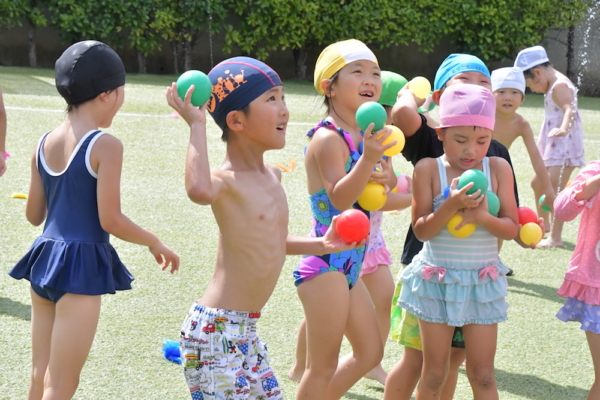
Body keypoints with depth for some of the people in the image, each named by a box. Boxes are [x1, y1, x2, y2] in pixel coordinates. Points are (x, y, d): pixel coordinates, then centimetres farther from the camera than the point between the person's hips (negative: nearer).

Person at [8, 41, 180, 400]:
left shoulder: (45, 144, 7)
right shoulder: (106, 145, -13)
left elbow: (34, 215, 13)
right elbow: (110, 220, -15)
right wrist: (156, 243, 0)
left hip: (45, 258, 7)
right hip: (82, 265, -7)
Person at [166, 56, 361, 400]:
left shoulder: (273, 176, 11)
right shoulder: (225, 181, -17)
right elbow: (199, 190, -44)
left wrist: (322, 245, 18)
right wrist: (196, 125, -34)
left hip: (246, 332, 9)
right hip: (215, 329, -9)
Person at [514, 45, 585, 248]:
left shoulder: (559, 86, -20)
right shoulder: (554, 85, 12)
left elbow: (570, 109, -37)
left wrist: (563, 129, -54)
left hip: (564, 146, -11)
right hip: (553, 146, 11)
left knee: (555, 190, -14)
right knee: (538, 183, 22)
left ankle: (556, 238, -12)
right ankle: (544, 226, 37)